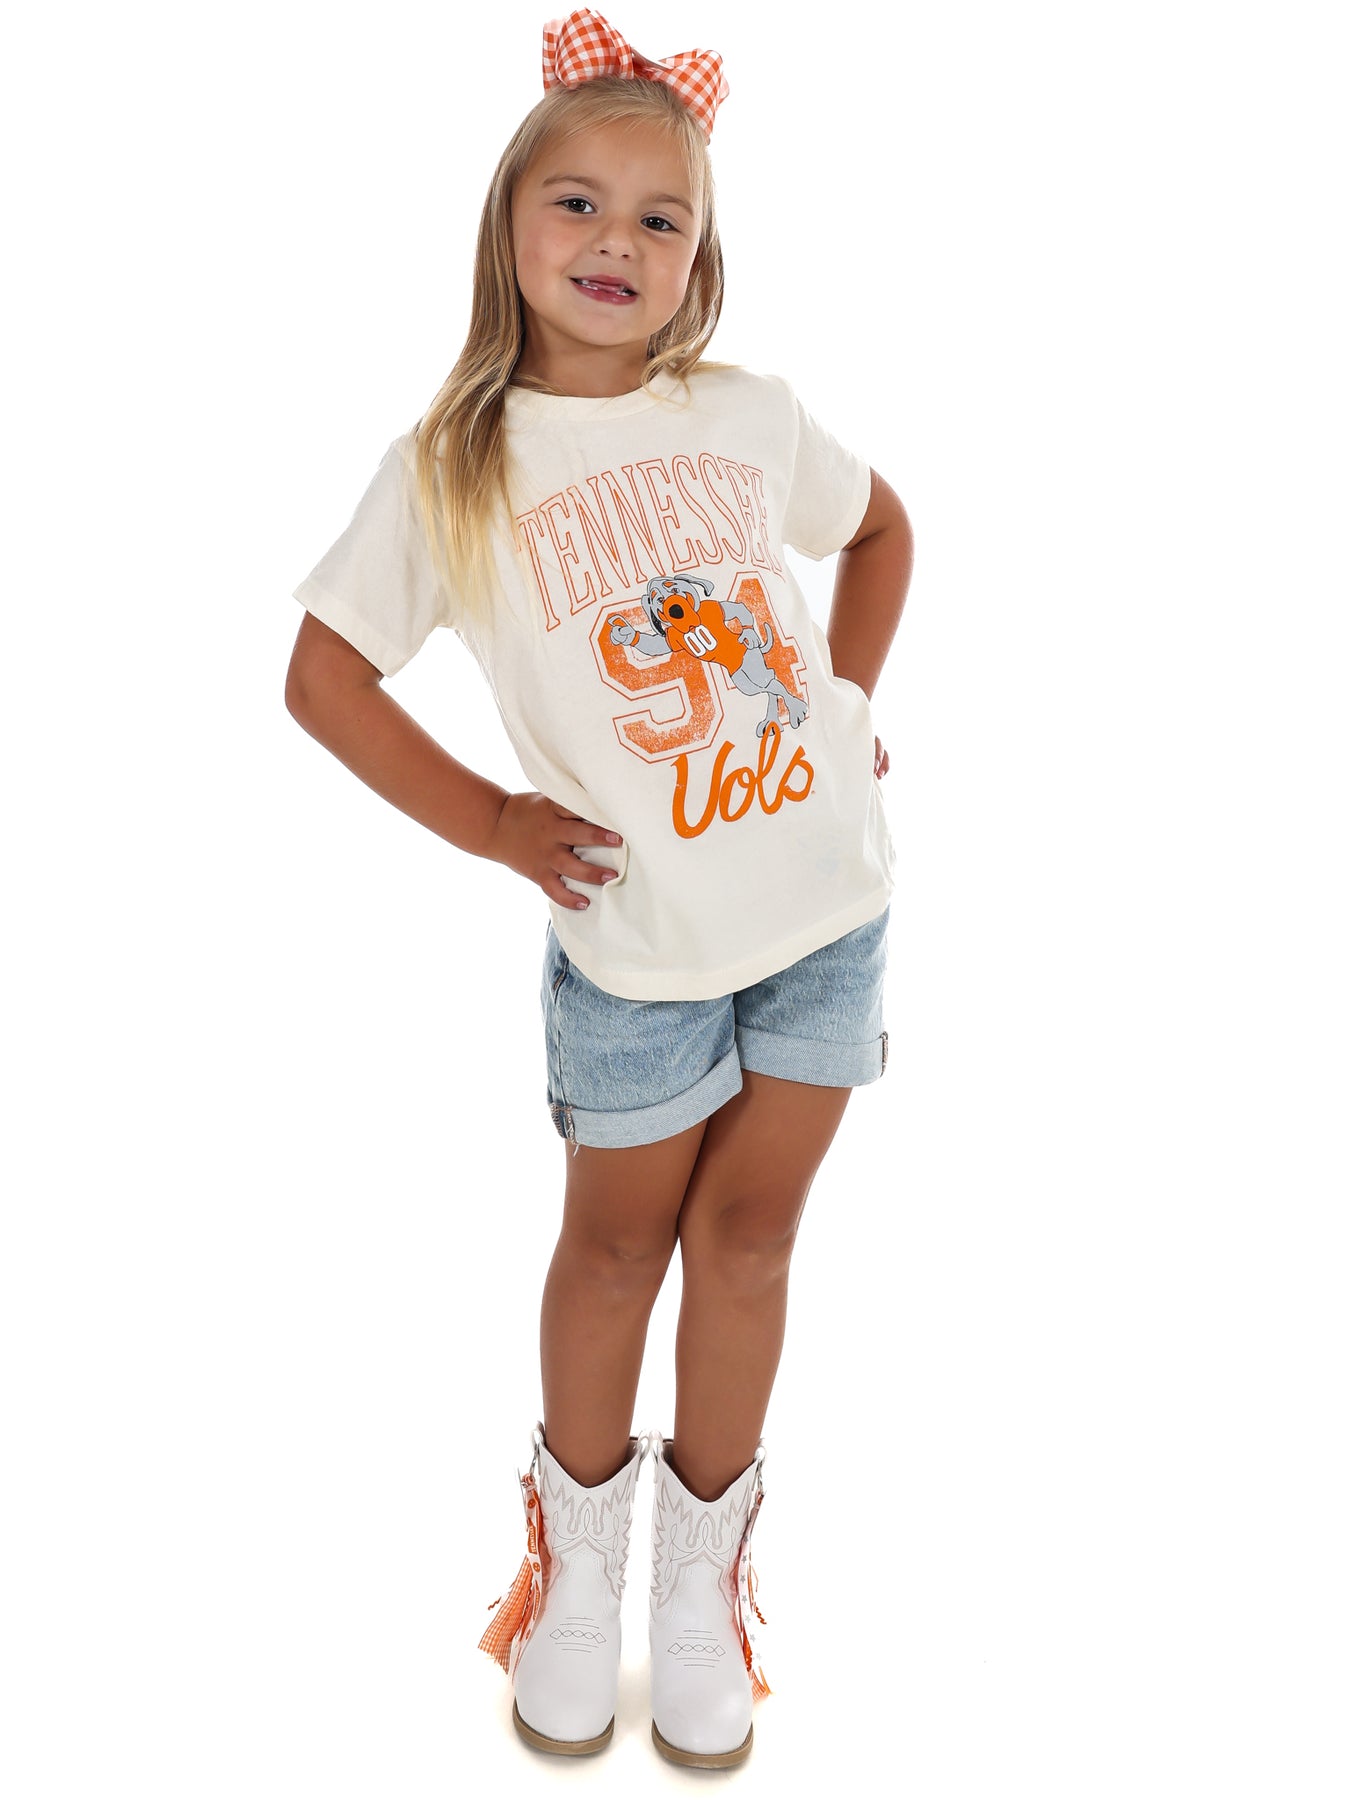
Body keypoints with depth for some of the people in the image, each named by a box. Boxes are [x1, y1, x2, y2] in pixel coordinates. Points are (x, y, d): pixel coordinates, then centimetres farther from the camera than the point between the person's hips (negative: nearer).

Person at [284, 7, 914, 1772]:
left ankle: (704, 1551, 34)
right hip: (640, 934, -2)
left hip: (830, 897, 3)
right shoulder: (453, 465, -7)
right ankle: (579, 1533, 40)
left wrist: (849, 697, 6)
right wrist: (491, 823, -7)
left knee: (750, 1225, 13)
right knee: (622, 1234, 14)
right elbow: (323, 670, -4)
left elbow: (882, 526, 18)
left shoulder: (750, 414, 1)